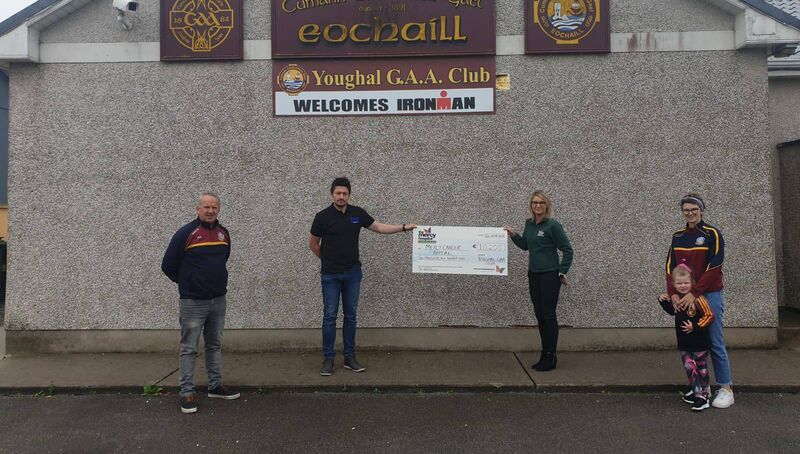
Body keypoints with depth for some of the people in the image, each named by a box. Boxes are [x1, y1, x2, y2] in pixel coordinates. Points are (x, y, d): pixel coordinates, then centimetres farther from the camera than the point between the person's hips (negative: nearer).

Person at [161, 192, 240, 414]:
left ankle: (216, 386, 25)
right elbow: (168, 265, -6)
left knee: (215, 345, 15)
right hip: (193, 302, -6)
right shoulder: (186, 233, -11)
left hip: (218, 300, 6)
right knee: (189, 348, 2)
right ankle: (187, 392, 11)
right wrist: (186, 282, 6)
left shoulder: (224, 233, 6)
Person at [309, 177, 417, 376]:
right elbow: (313, 243, 1)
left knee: (350, 315, 8)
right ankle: (328, 358, 10)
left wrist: (404, 227, 2)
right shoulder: (323, 216, -10)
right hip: (331, 275, -4)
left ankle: (350, 357, 17)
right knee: (330, 316, 0)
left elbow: (379, 227, 9)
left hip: (353, 273, 4)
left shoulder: (358, 213, 1)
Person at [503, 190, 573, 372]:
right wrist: (513, 234, 6)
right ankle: (545, 355, 23)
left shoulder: (553, 225, -14)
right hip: (533, 275, 7)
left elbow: (567, 250, -10)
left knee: (549, 315, -1)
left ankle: (550, 358, 10)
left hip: (550, 275, -7)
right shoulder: (529, 223, 7)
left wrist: (562, 272, -10)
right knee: (539, 315, 12)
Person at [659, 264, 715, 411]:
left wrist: (695, 326, -24)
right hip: (684, 342, 6)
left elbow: (710, 316, -20)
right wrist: (664, 301, 5)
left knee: (701, 368, 9)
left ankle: (703, 394, 18)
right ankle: (698, 392, 19)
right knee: (689, 367, 6)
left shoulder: (698, 299, -21)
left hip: (699, 342, -6)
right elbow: (673, 312, 21)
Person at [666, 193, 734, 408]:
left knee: (715, 343, -2)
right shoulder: (678, 237, 10)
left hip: (709, 295, -5)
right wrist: (673, 293, -8)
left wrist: (694, 293, -18)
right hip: (684, 297, 5)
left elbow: (713, 268, -13)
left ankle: (726, 390, 8)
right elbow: (670, 267, 5)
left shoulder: (712, 234, -6)